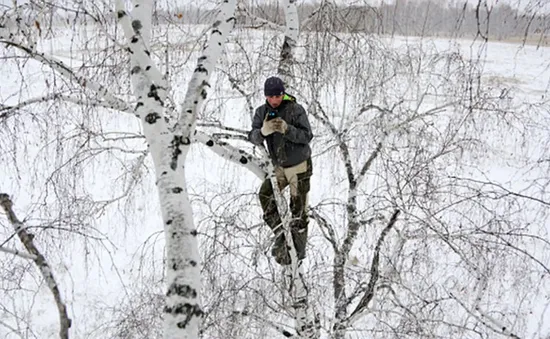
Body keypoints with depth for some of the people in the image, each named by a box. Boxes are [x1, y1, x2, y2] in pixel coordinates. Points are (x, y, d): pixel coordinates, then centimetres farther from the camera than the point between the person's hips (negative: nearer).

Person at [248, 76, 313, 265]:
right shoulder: (261, 112, -4)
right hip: (279, 166, 4)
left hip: (300, 166, -4)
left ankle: (298, 250, 16)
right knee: (266, 196, -16)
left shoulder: (296, 109, -16)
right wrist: (263, 131, -36)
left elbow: (307, 136, -23)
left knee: (298, 209, 2)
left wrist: (286, 129, -39)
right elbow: (254, 138, -14)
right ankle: (280, 236, -4)